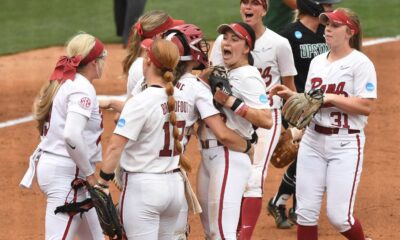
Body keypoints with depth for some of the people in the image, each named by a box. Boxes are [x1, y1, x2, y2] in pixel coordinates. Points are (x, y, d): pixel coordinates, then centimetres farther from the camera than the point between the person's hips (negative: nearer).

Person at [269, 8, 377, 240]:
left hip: (345, 144, -6)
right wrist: (292, 96, 1)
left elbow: (366, 106, -16)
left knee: (339, 216, -8)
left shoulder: (361, 63, -8)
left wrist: (330, 98, -18)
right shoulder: (318, 61, 13)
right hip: (313, 140, 6)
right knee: (306, 211, 3)